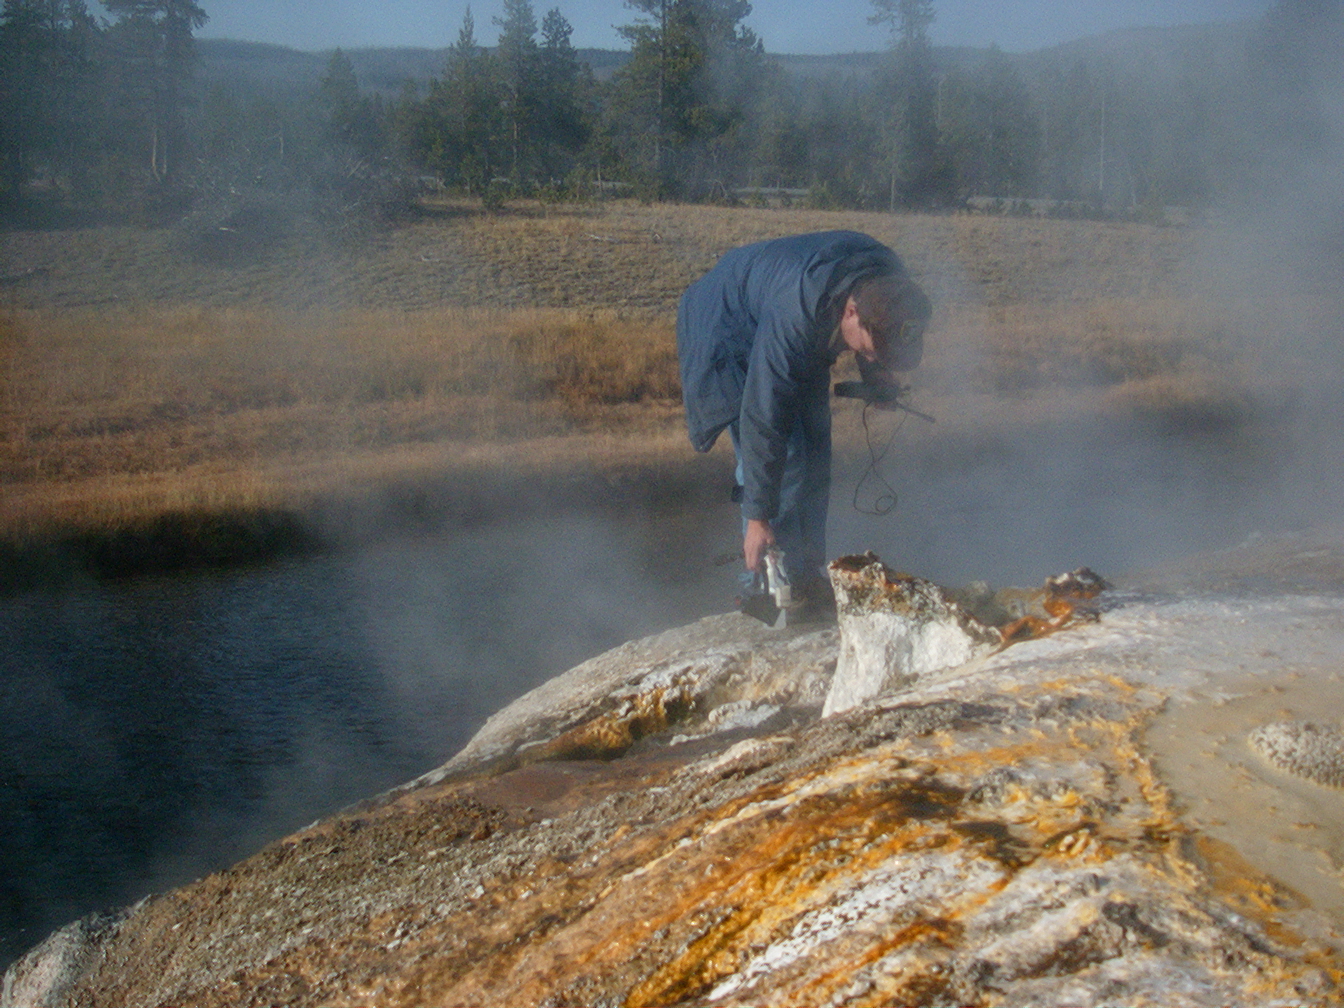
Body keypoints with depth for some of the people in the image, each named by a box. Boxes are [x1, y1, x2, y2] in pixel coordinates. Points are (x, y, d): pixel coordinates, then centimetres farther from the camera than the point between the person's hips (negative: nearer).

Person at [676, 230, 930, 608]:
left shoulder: (891, 285, -25)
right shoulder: (792, 319, -44)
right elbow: (763, 421, -37)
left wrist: (877, 373, -12)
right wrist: (758, 516, -31)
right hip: (731, 332, -7)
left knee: (814, 454, 2)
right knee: (779, 454, -16)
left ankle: (809, 576, 10)